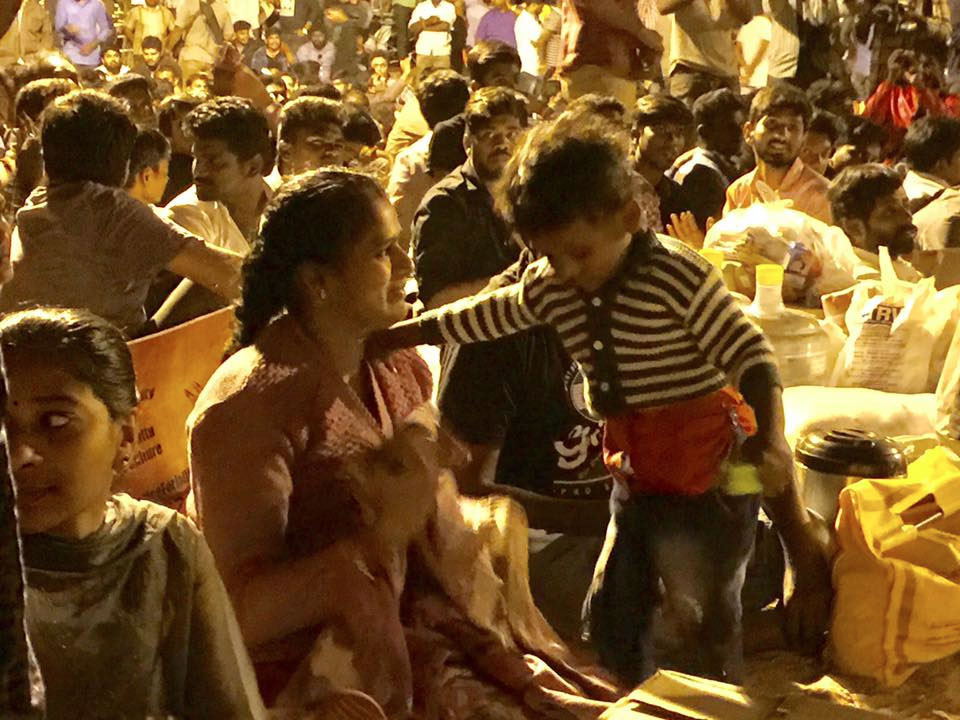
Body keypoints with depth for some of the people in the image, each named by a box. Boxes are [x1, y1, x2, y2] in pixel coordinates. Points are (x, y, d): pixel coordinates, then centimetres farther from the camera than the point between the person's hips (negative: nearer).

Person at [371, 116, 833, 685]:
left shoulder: (677, 275, -18)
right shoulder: (547, 289, 2)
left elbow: (751, 355, -19)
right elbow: (471, 319, 15)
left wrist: (770, 439, -33)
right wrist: (376, 341, 18)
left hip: (707, 471, -7)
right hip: (635, 471, 7)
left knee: (707, 622, -4)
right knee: (612, 617, 15)